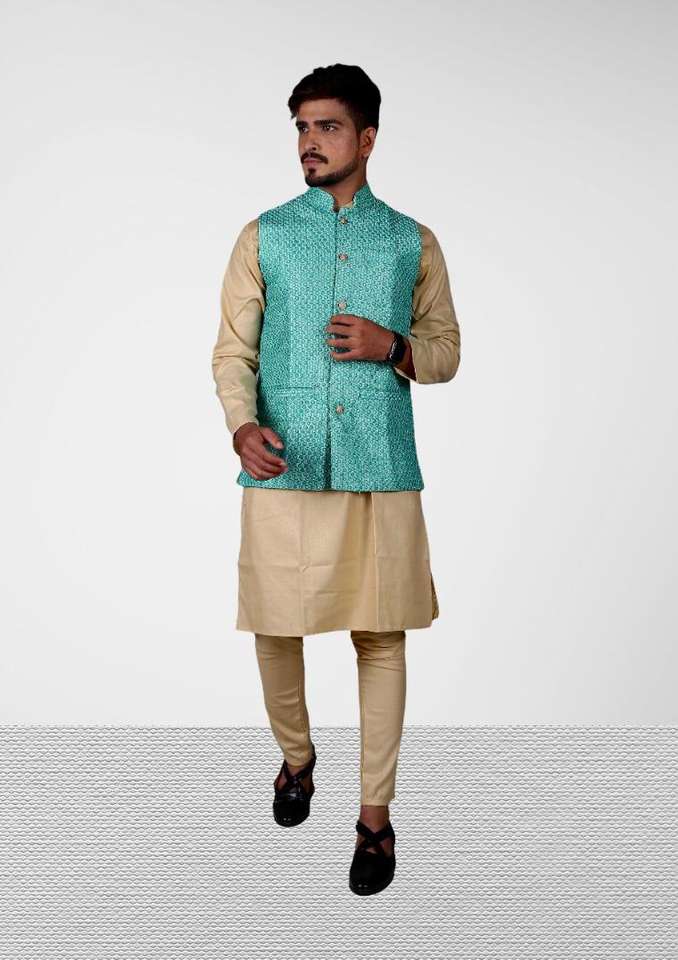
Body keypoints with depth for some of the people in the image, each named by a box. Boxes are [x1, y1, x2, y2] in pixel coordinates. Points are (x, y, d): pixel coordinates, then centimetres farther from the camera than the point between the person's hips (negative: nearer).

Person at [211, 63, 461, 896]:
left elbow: (446, 352, 13)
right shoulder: (263, 236, 8)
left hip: (381, 471, 0)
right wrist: (242, 424, -17)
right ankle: (295, 756, 37)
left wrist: (393, 347, -8)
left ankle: (375, 815, 16)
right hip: (282, 470, 1)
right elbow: (232, 350, 3)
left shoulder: (414, 242, 9)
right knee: (275, 628, 8)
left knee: (380, 637, 3)